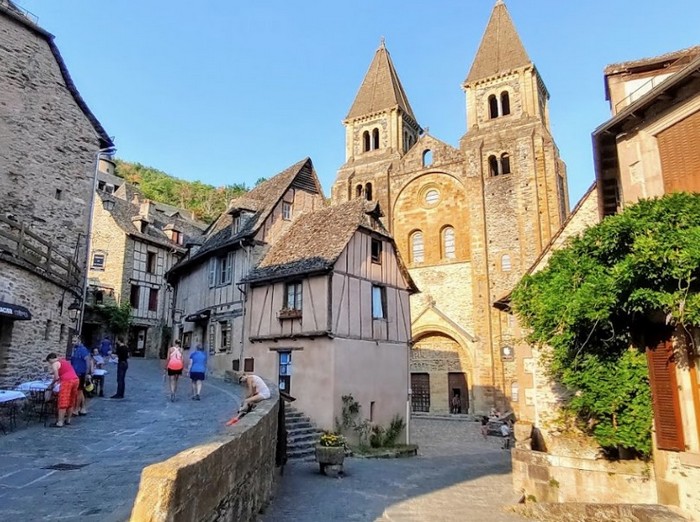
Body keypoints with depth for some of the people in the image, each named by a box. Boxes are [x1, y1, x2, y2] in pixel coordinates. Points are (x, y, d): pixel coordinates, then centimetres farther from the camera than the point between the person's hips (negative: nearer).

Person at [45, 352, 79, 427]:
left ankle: (60, 422, -5)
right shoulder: (64, 361, 26)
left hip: (67, 381, -8)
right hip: (75, 379, 8)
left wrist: (51, 385, 9)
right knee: (71, 402, 15)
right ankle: (68, 420, 22)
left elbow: (56, 377, -5)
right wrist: (57, 382, 30)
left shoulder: (55, 364, 2)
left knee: (63, 402, -5)